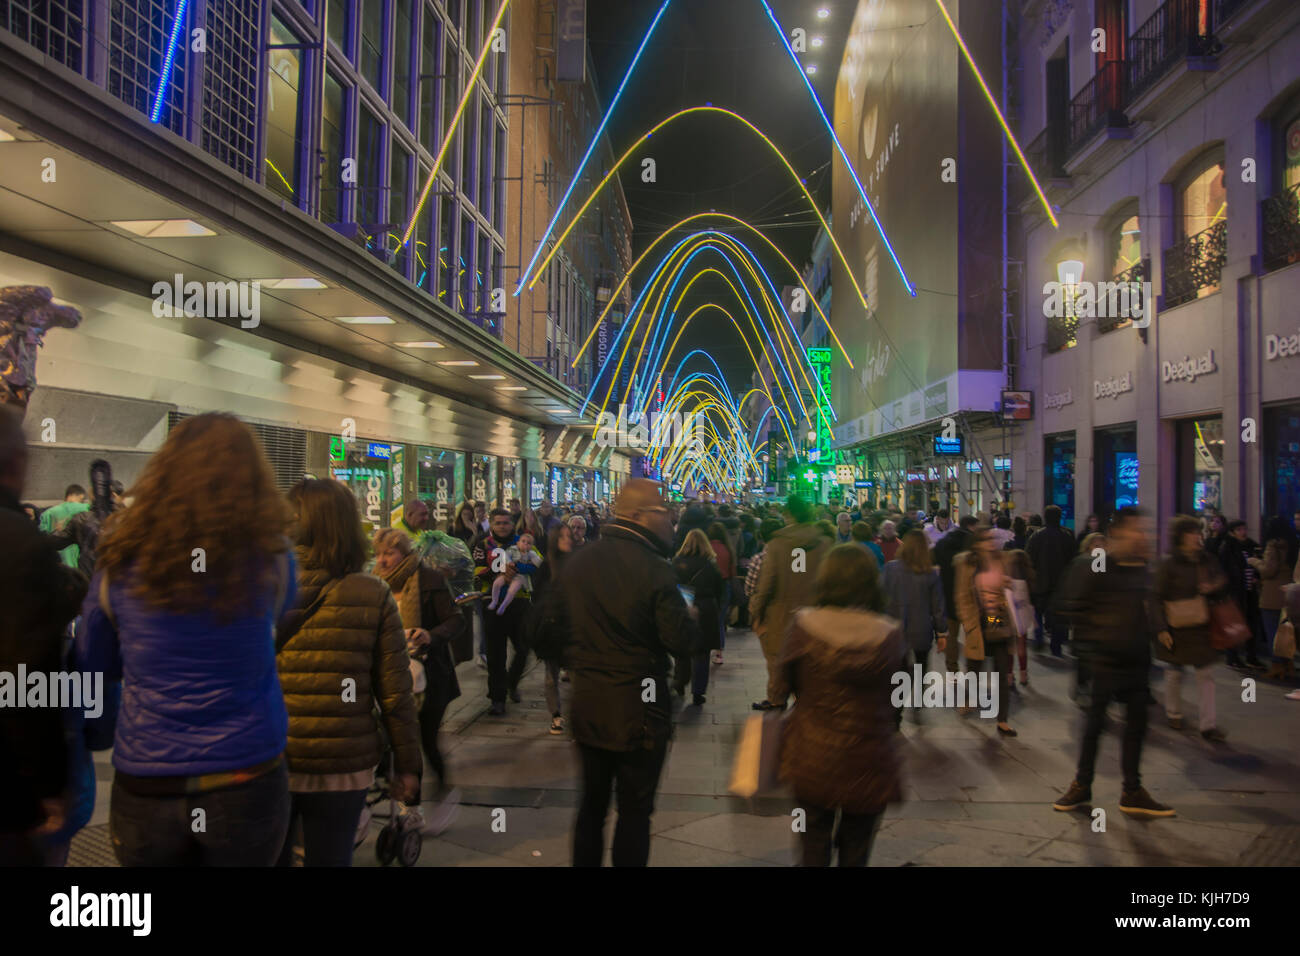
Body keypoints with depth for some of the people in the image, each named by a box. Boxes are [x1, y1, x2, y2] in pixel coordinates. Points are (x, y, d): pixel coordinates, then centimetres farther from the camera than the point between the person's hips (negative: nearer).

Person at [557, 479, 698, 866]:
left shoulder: (577, 561, 0)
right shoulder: (654, 569, -19)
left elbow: (557, 628, 8)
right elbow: (683, 643, -15)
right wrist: (691, 616, 4)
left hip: (587, 707, 6)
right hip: (638, 711, -5)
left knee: (592, 803, 20)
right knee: (635, 811, 10)